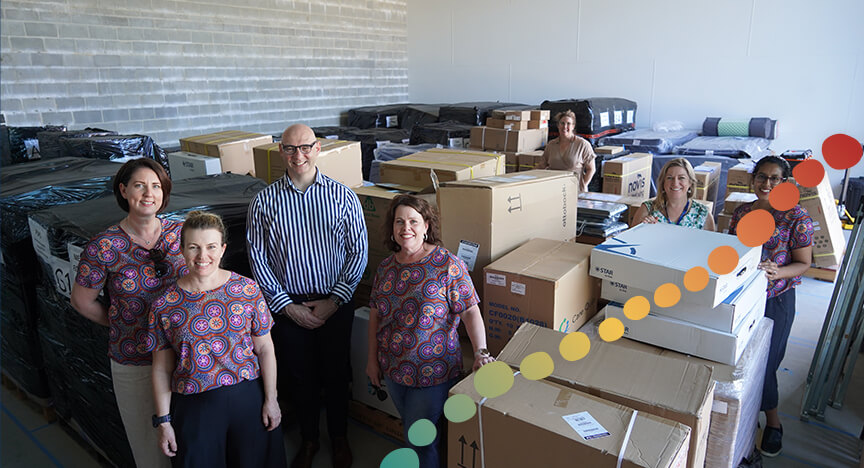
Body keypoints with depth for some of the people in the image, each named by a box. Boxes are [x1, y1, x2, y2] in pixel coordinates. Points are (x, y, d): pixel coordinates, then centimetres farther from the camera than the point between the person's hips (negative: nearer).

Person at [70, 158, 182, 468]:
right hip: (134, 361, -2)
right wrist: (124, 325, 3)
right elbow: (82, 301, 0)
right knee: (151, 443, 15)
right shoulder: (103, 247, -13)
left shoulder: (180, 233, -5)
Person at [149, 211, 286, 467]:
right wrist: (163, 422, 1)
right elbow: (162, 369, 1)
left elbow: (265, 349, -2)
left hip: (248, 398, 0)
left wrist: (271, 399, -2)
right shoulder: (163, 306, -5)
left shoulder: (247, 289, -6)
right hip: (193, 408, 0)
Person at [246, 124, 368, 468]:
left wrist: (334, 300, -9)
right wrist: (286, 305, -7)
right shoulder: (264, 202, -3)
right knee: (299, 375, 14)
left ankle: (339, 437, 36)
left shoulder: (343, 196, -4)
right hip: (288, 305, 1)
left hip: (335, 303, 0)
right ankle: (308, 439, 37)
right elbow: (258, 258, -2)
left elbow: (358, 251, -3)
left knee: (336, 374, 12)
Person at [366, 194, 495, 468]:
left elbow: (470, 311, -19)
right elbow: (375, 314, 8)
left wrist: (481, 351, -31)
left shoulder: (447, 264, -15)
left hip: (432, 373, -5)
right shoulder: (386, 268, 1)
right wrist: (372, 359, 9)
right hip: (393, 369, 5)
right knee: (409, 428, 23)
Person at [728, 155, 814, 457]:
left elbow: (803, 263, -6)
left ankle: (772, 421, 21)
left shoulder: (797, 217, -8)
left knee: (764, 360, -1)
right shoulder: (741, 212, 6)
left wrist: (777, 272, -25)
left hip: (776, 299, -4)